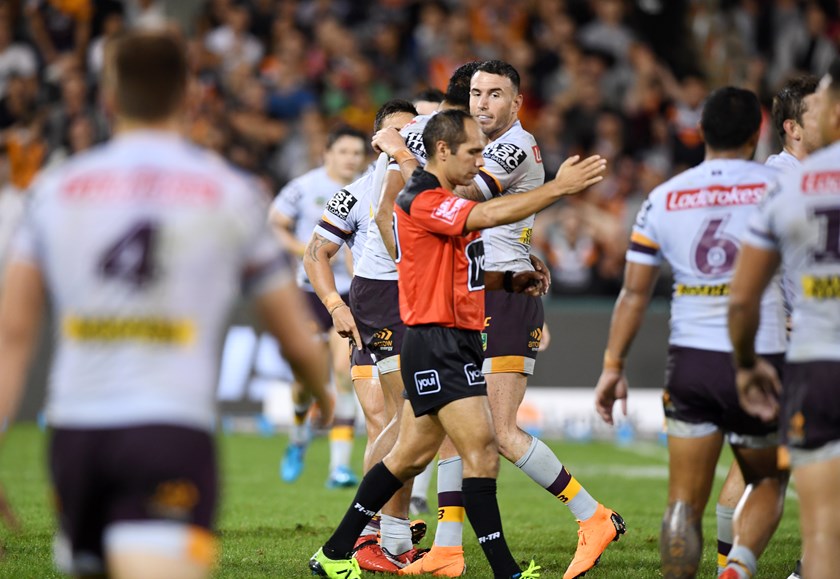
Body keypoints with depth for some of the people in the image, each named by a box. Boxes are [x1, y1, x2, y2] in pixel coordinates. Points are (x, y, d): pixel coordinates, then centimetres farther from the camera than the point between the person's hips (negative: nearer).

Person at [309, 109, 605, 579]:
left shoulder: (447, 203, 18)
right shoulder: (421, 200, -15)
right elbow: (490, 216, -30)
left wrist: (512, 280, 9)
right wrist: (558, 187, -29)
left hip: (458, 342, 10)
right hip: (437, 345, -10)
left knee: (411, 456, 14)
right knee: (482, 450, -13)